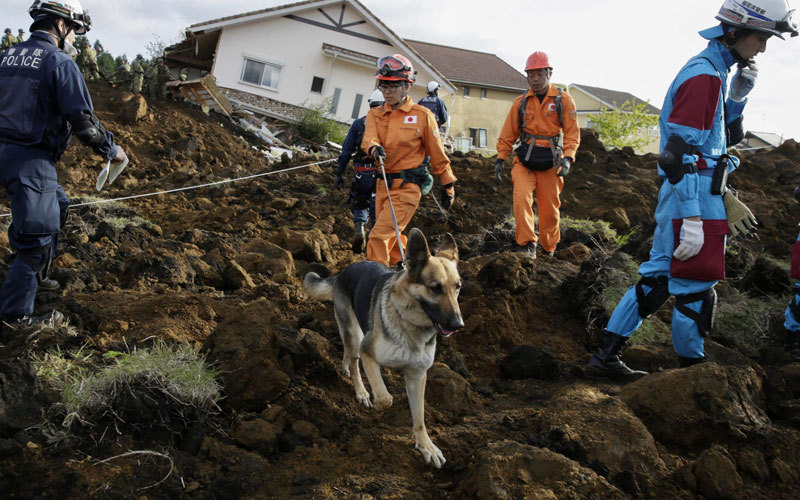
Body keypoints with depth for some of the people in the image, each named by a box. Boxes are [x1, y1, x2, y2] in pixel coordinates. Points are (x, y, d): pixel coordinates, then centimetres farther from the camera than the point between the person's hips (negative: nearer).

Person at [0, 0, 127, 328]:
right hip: (31, 161, -9)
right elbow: (82, 119, -14)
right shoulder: (59, 62, -12)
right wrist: (111, 150, 0)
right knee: (36, 236, -1)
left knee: (57, 206, 26)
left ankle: (35, 277, 34)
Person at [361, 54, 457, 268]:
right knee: (390, 238, 16)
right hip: (384, 184, 6)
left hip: (408, 186, -6)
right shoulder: (375, 114, 8)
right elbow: (368, 139, -11)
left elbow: (437, 154, 1)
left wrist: (448, 186, 6)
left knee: (379, 236, -16)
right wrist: (374, 148, -35)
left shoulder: (422, 115, -4)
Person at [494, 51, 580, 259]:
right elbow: (508, 134, 9)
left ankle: (549, 250, 23)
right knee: (521, 197, -22)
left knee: (550, 209, 5)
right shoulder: (521, 102, 7)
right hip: (524, 160, 1)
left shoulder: (563, 100, 1)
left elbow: (572, 133, -3)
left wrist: (568, 159, -17)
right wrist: (500, 159, 0)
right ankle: (527, 245, -15)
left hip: (550, 163, -1)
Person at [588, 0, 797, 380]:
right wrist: (693, 220, -24)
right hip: (695, 200, -10)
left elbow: (717, 138, 26)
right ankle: (692, 369, 17)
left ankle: (606, 355, 16)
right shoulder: (704, 76, -15)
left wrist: (739, 95, 11)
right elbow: (681, 154, -21)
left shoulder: (712, 72, 16)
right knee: (696, 288, 2)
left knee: (657, 277, 13)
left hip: (683, 196, 10)